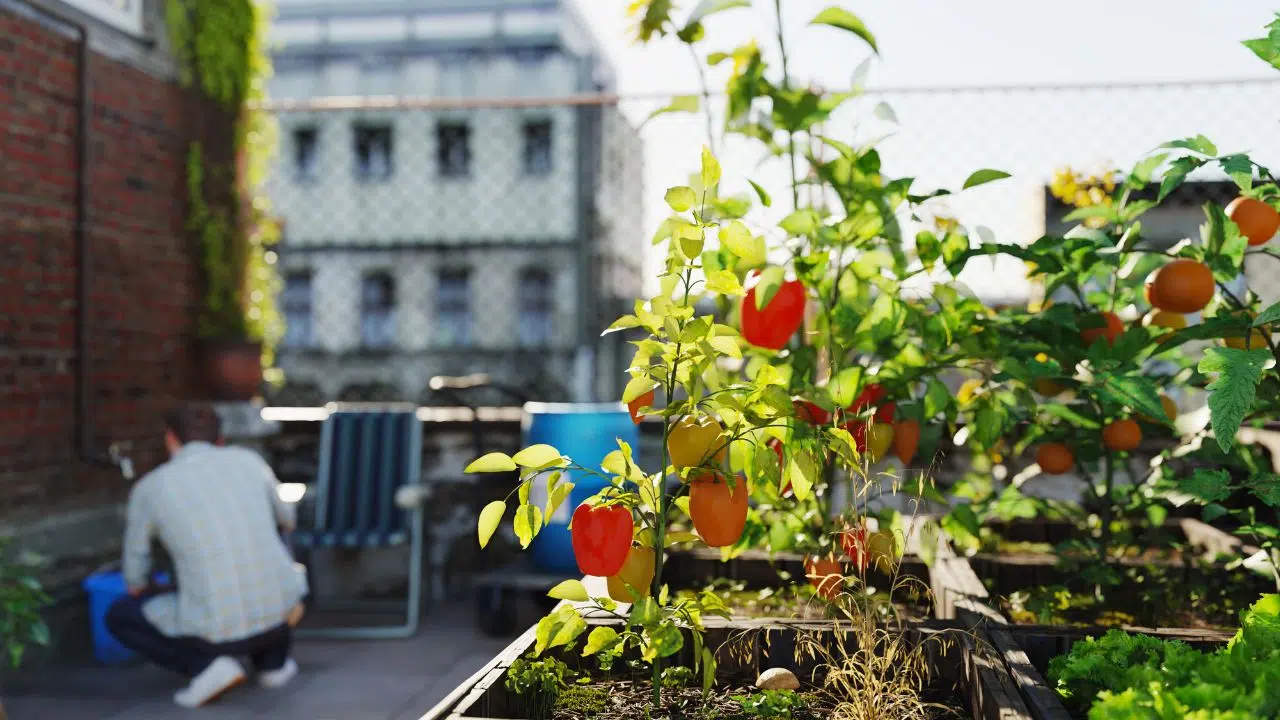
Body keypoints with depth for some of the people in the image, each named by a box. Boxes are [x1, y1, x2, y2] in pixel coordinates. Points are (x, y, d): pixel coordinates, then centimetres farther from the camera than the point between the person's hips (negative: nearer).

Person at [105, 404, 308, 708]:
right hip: (280, 609, 3)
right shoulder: (249, 460, 9)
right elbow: (284, 519, 29)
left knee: (118, 617, 24)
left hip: (216, 626, -3)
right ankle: (272, 658, 24)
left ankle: (208, 663, 3)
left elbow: (135, 573, 19)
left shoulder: (148, 488, 4)